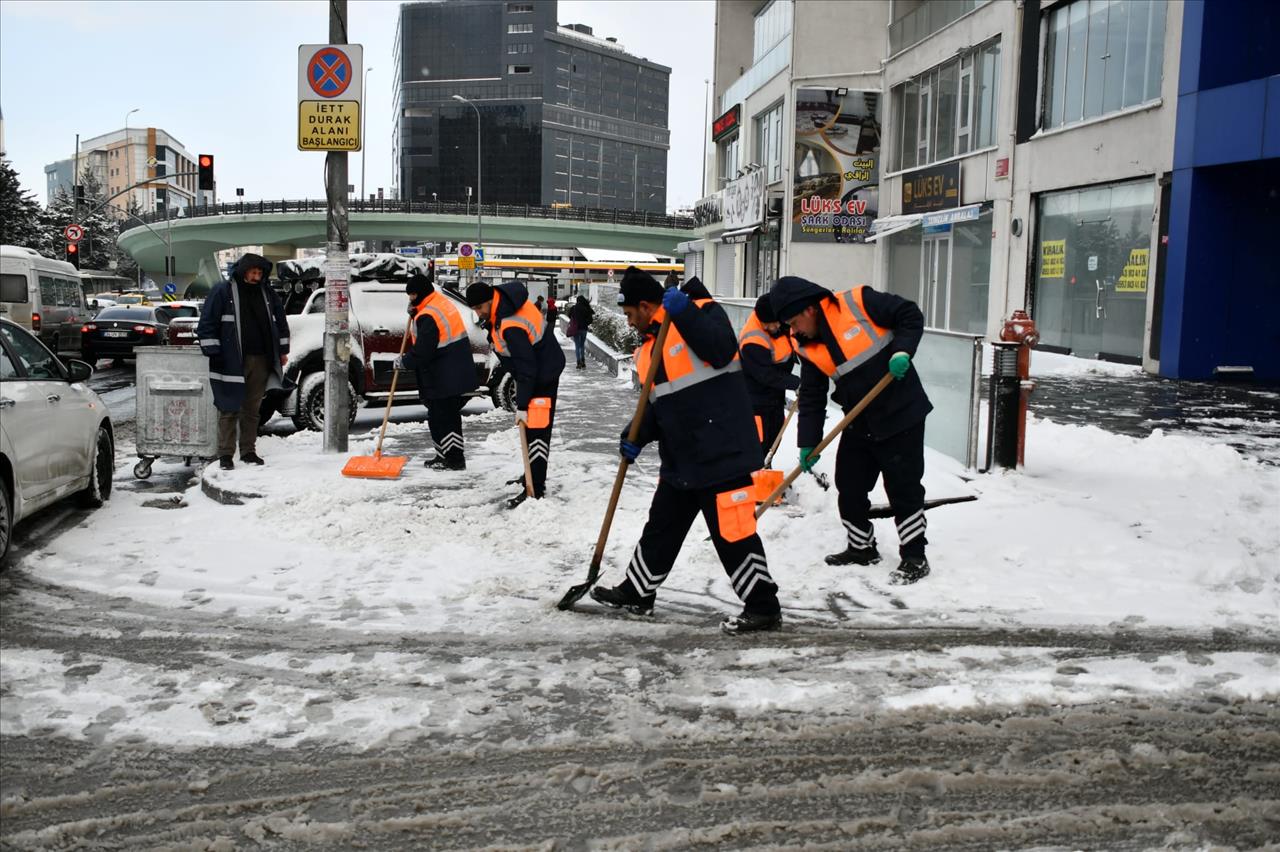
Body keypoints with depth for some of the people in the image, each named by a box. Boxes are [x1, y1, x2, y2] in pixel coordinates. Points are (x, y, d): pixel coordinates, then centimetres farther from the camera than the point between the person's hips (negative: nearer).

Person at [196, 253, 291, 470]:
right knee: (229, 409, -3)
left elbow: (280, 321, 22)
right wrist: (213, 353, -10)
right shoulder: (223, 291, -3)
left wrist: (282, 350, 19)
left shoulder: (267, 292, 12)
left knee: (253, 409, 10)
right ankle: (225, 454, 2)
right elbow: (207, 324, -4)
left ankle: (248, 451, 17)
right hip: (232, 362, -5)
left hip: (261, 361, 5)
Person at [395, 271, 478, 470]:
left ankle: (454, 459, 2)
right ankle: (444, 456, 26)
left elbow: (423, 351, -21)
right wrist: (415, 313, 10)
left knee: (442, 418, -3)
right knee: (449, 417, 16)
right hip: (456, 376, 10)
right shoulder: (442, 301, 11)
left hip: (444, 379, -10)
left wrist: (404, 361, -4)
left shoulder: (428, 316, -20)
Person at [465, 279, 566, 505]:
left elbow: (526, 369, -31)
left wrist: (522, 406, -28)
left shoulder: (512, 328, -33)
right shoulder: (503, 296, -5)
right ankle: (532, 475, 29)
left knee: (536, 431, -9)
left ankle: (536, 488, -7)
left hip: (542, 377, -10)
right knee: (530, 427, 18)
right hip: (536, 369, 10)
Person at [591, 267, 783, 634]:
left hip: (723, 454, -9)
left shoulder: (703, 313, -7)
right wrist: (637, 438, 3)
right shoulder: (648, 348, 16)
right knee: (661, 528, 20)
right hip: (680, 459, 9)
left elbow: (722, 351, -26)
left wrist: (684, 312, -29)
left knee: (733, 534, -3)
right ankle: (636, 593, 35)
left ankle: (764, 608, 10)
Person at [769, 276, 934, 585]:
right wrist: (809, 443, 0)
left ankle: (914, 557, 8)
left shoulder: (859, 303, -15)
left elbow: (911, 315, -7)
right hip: (859, 423, 7)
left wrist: (901, 351, -21)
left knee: (903, 487, -3)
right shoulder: (808, 348, 2)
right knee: (849, 486, 10)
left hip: (900, 413, -6)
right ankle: (862, 547, 28)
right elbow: (811, 396, 5)